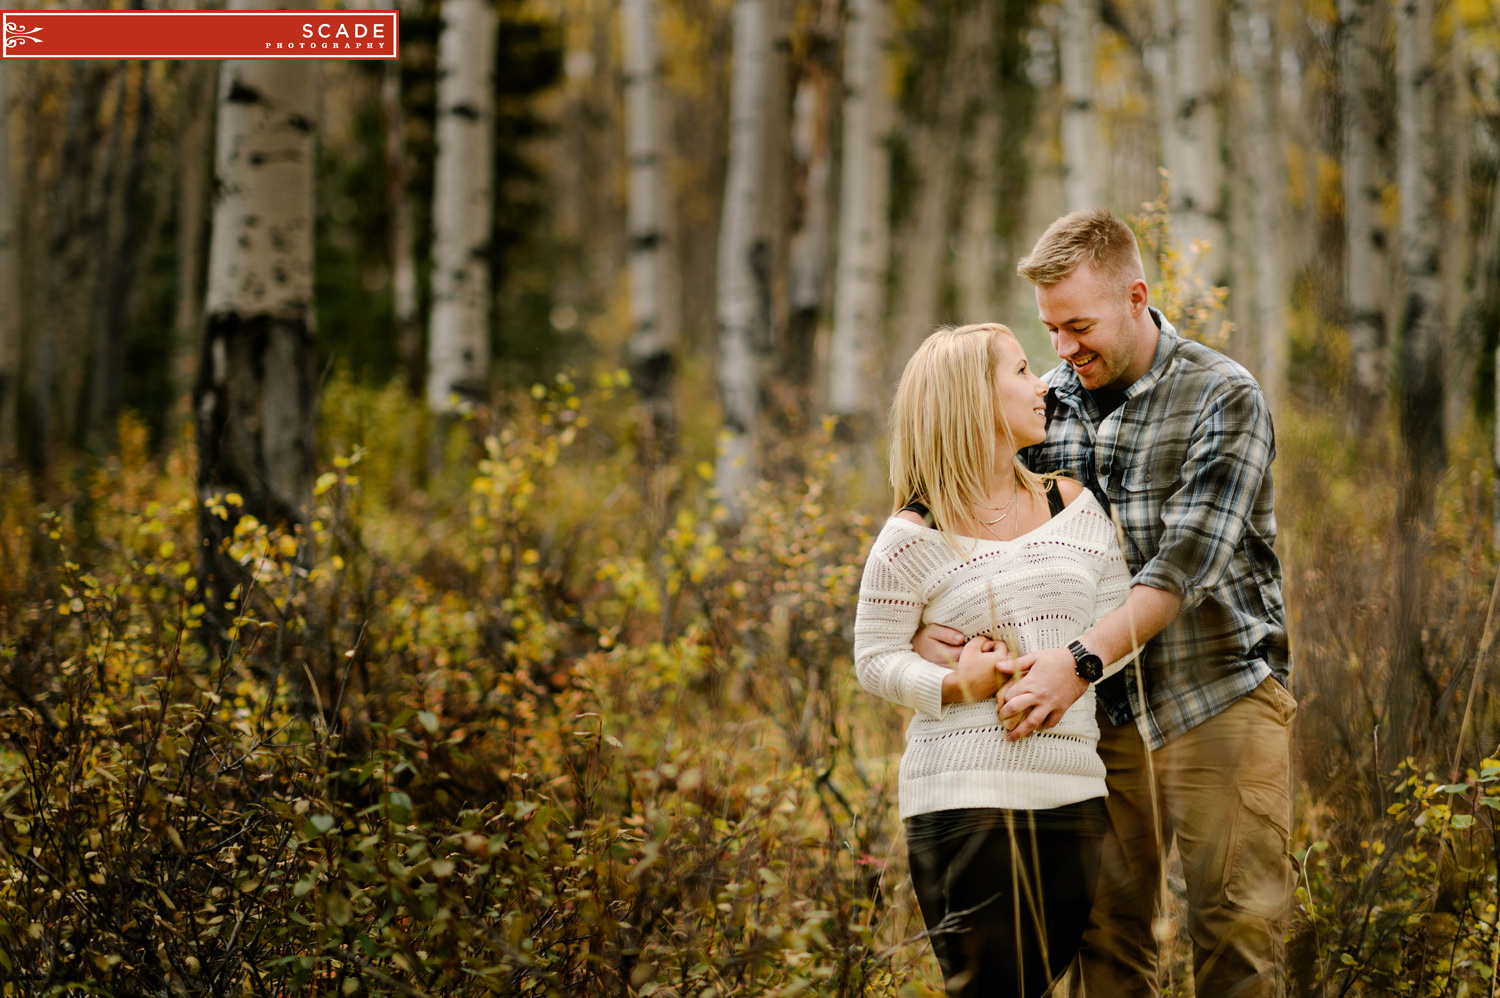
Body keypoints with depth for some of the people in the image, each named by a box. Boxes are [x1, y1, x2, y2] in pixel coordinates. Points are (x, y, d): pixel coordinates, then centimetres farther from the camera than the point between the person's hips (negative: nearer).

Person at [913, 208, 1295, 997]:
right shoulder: (1048, 402, 7)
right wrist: (925, 621, -13)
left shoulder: (1223, 399, -8)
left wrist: (1083, 658, -30)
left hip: (1219, 702, -4)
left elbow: (1185, 561, -18)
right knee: (1106, 933, 5)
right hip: (1103, 716, 4)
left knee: (1239, 931, -5)